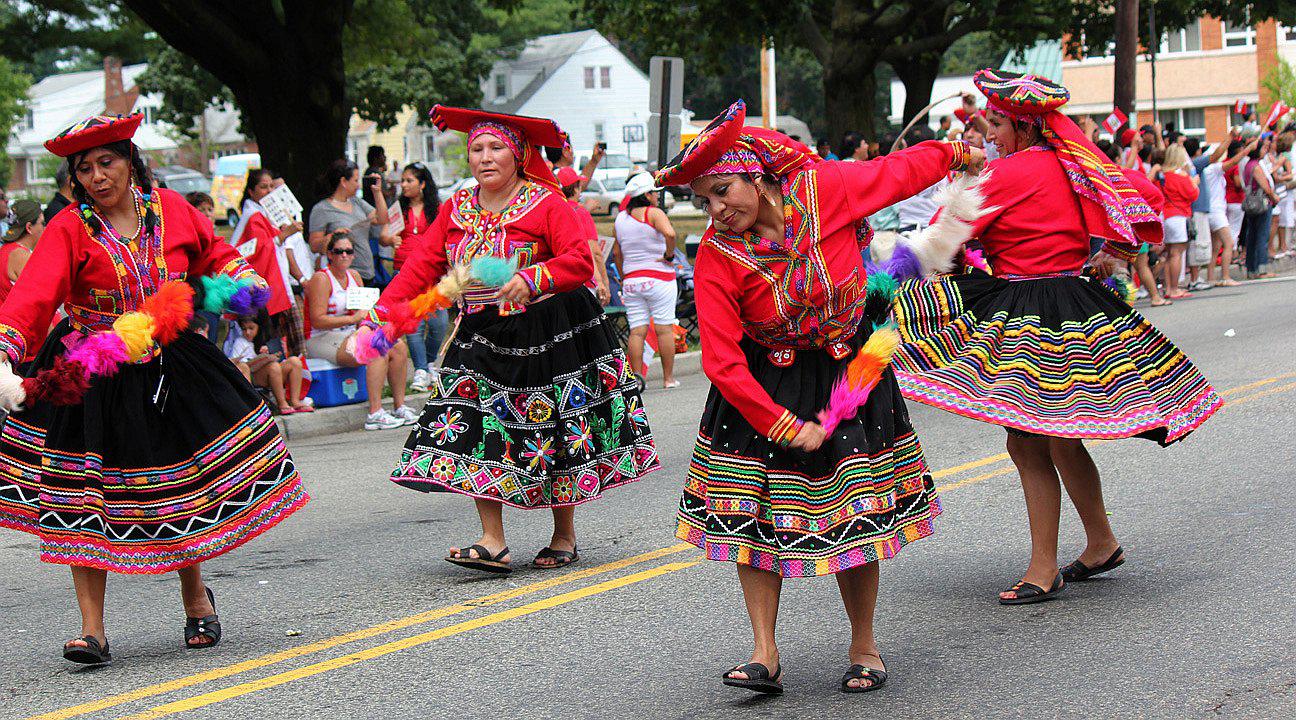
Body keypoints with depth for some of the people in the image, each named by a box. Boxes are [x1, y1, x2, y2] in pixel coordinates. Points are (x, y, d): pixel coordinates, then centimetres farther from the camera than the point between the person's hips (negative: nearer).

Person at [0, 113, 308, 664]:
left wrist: (244, 279, 1)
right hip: (90, 381, -2)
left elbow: (213, 254, 20)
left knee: (182, 488, 8)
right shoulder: (69, 230, -11)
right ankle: (92, 629, 3)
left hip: (171, 368, 3)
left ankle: (195, 597, 33)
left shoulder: (171, 209, 1)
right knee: (84, 496, -5)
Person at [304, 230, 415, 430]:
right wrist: (353, 319, -21)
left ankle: (400, 406, -7)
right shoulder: (321, 279, -11)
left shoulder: (354, 276, 13)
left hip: (351, 336, 8)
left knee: (398, 346, -11)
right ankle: (375, 414, -32)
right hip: (323, 341, -8)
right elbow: (317, 321, -19)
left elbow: (364, 312, 21)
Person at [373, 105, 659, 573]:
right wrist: (382, 312, -9)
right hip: (483, 339, 4)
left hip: (549, 336, -4)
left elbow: (579, 261, -18)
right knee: (479, 435, -7)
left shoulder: (546, 204, -8)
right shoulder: (456, 210, 7)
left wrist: (533, 279, -34)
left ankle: (565, 537, 19)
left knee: (555, 438, 3)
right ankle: (492, 544, -6)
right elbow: (421, 267, 4)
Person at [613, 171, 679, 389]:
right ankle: (668, 378, 5)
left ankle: (637, 377, 0)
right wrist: (669, 255, -12)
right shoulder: (653, 213, -9)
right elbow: (670, 234, -27)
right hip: (659, 278, -5)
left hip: (631, 279, 5)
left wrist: (623, 278, 21)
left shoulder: (620, 218, 9)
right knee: (664, 328, 2)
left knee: (636, 330, 3)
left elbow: (616, 253, 13)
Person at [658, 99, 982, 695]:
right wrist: (787, 426, -18)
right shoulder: (716, 258, -16)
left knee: (854, 513, 3)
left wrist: (955, 154, 19)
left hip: (847, 371, 0)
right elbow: (723, 362, -17)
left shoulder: (823, 188, -15)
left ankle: (864, 647, 19)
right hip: (766, 385, 0)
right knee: (755, 514, -6)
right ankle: (765, 655, 3)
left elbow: (897, 172, 3)